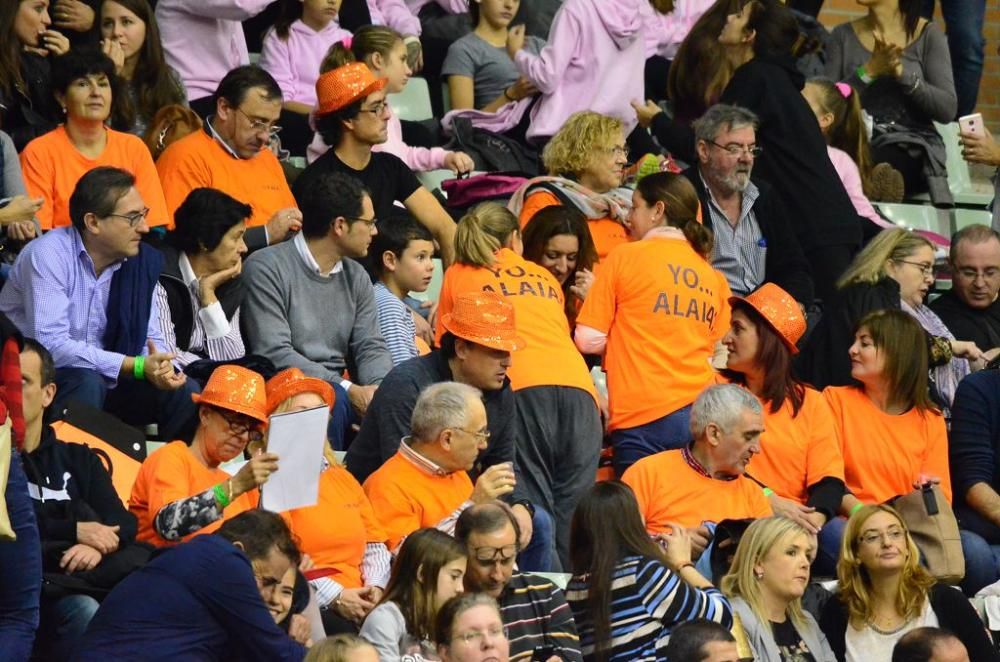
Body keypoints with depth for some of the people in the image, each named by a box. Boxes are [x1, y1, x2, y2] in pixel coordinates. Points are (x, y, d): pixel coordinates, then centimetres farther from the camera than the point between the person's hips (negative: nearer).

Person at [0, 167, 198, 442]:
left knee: (185, 392, -12)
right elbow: (49, 344, -28)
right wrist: (136, 366, -31)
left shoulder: (142, 260, 0)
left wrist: (159, 367, -23)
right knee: (86, 382, -35)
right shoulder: (48, 255, -20)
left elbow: (149, 338, 4)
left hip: (102, 378, 6)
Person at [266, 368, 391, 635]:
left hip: (357, 601, 6)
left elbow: (374, 545, 22)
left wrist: (375, 588, 0)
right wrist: (335, 597, -14)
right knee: (344, 631, -37)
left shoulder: (344, 479, 26)